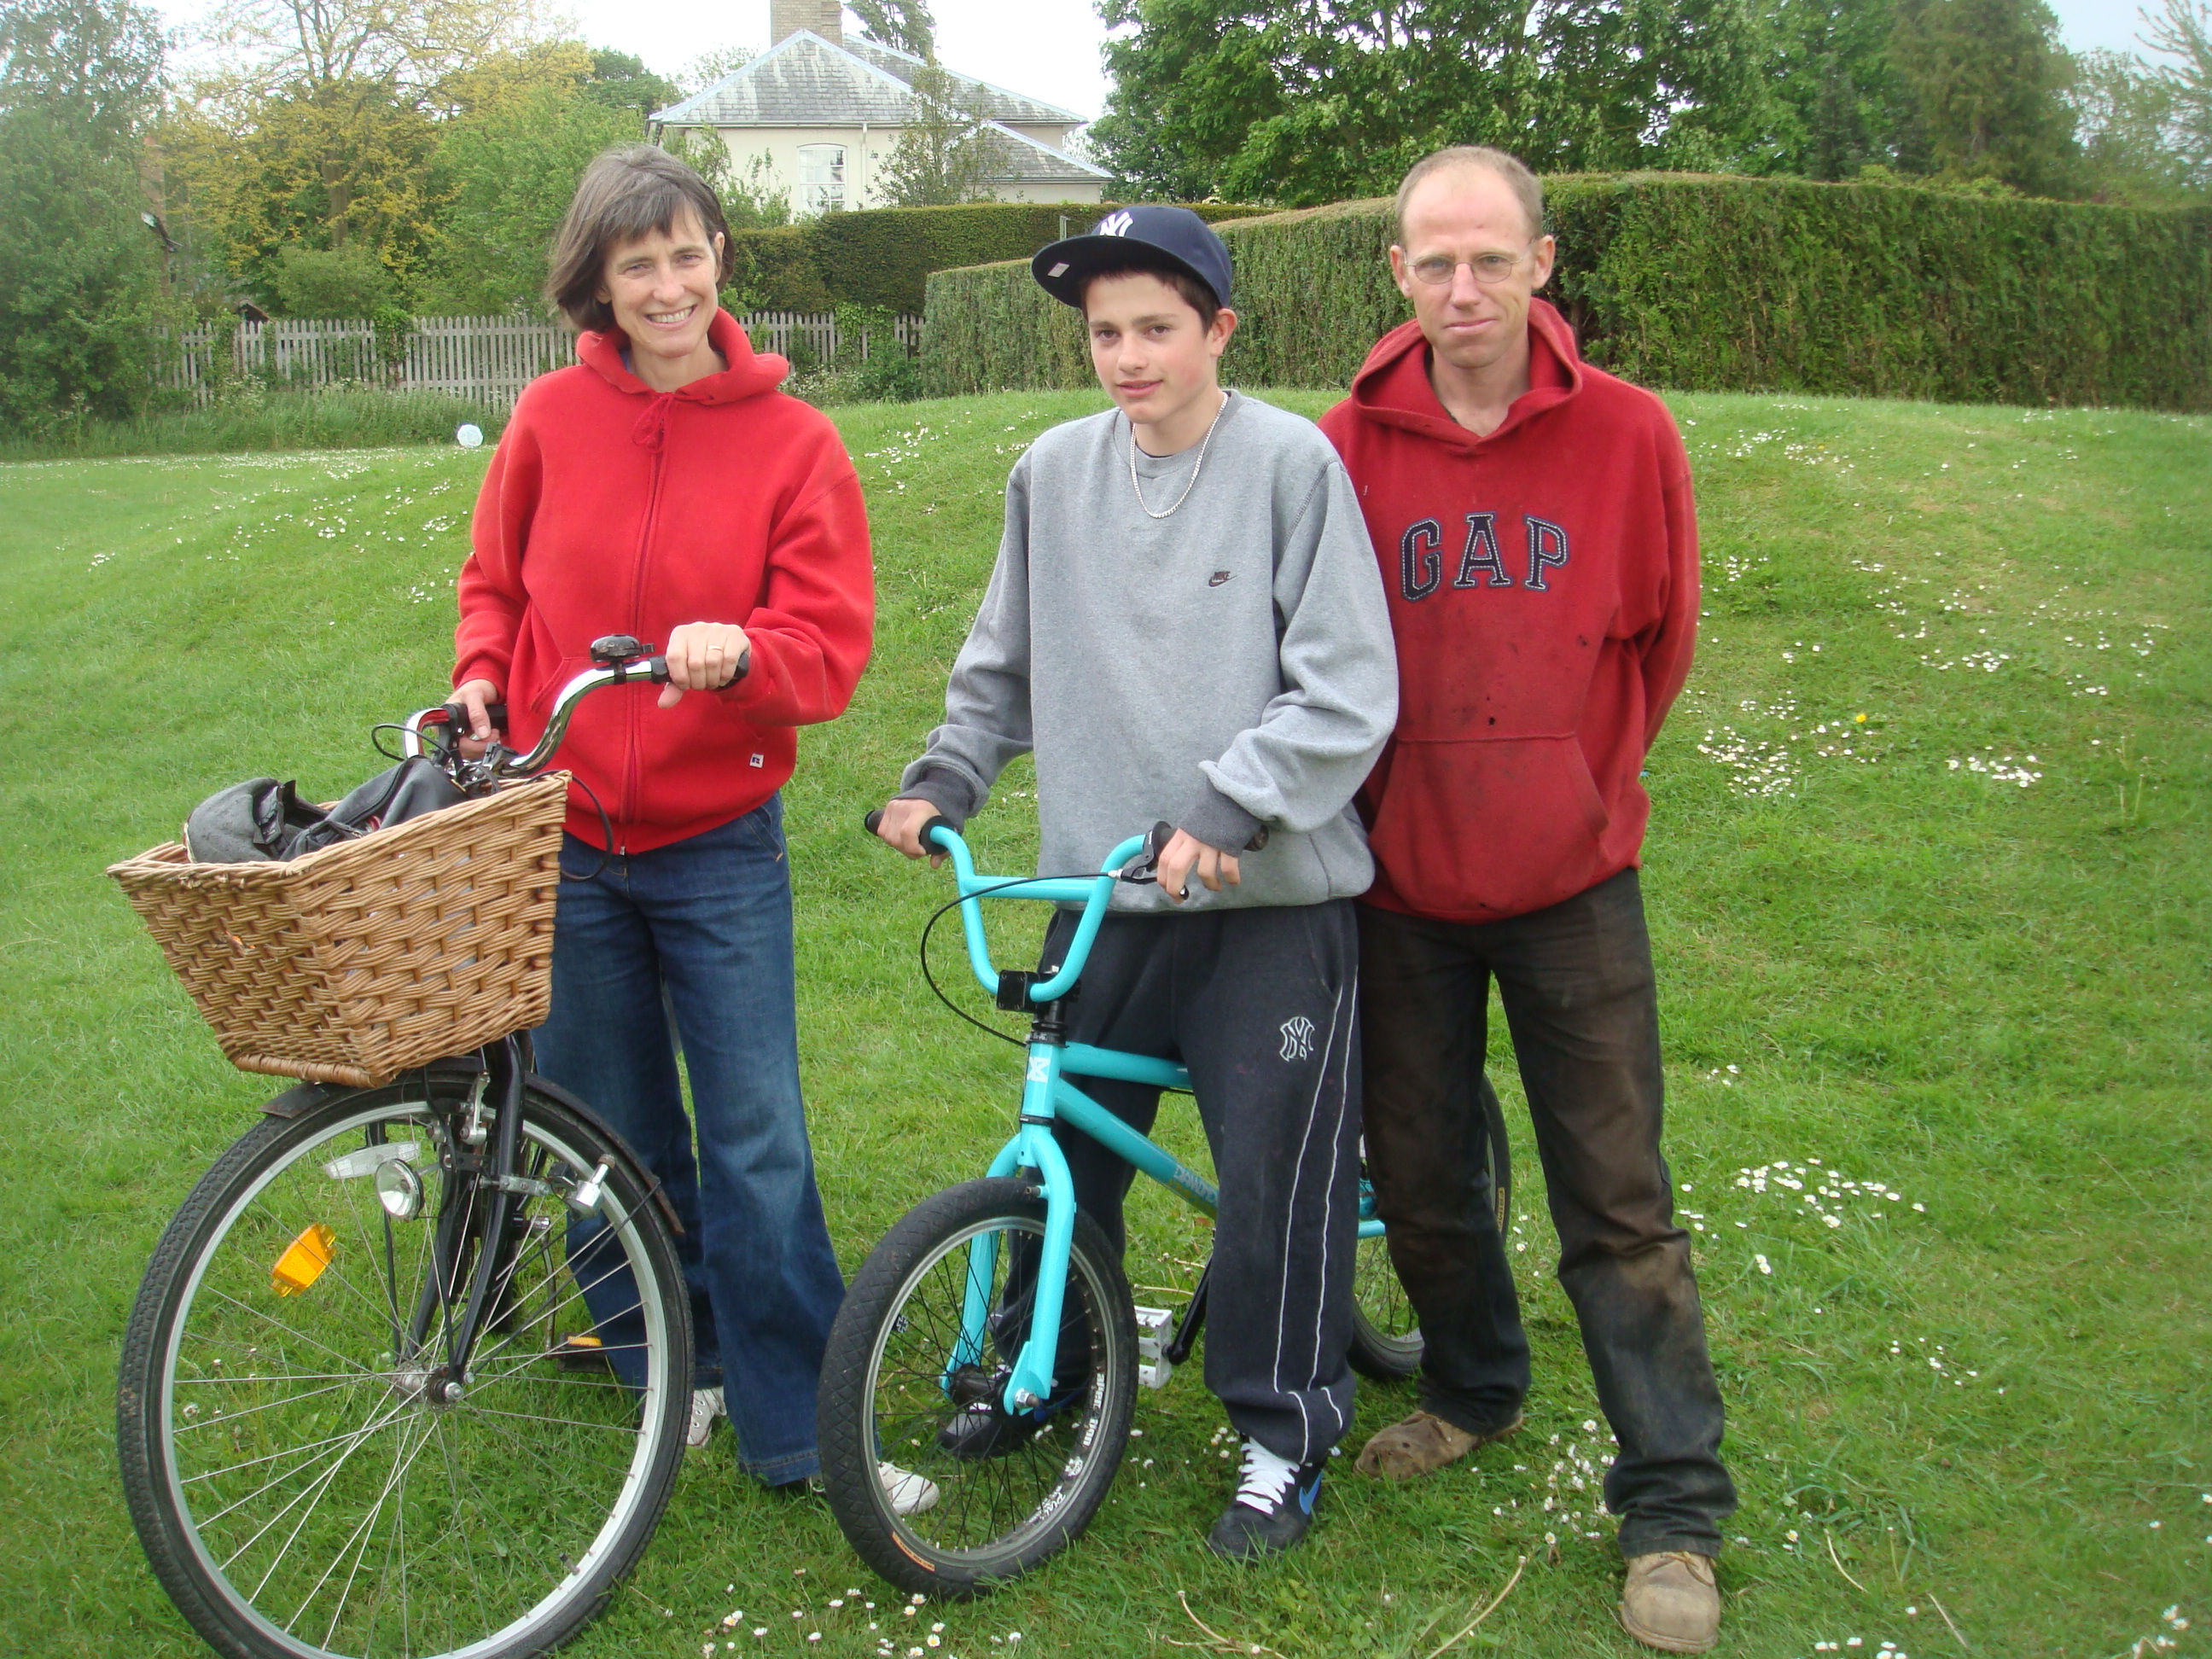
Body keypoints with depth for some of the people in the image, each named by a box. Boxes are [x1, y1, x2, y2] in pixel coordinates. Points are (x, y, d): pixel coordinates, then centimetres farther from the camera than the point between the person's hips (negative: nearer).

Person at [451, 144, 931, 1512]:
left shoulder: (793, 441, -6)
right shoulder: (553, 418, 0)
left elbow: (830, 644, -8)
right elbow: (498, 580, 14)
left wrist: (739, 653, -29)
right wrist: (482, 679, -5)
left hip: (719, 845, -2)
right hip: (560, 836, 2)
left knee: (757, 1143, -2)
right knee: (613, 1133, 14)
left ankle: (800, 1429, 10)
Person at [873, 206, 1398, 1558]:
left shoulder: (1291, 462, -9)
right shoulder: (1056, 471, 4)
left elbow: (1348, 695, -12)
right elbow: (1007, 661, 18)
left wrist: (1225, 809, -20)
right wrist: (943, 777, 6)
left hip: (1275, 892, -4)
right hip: (1104, 886, 4)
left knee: (1278, 1167, 0)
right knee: (1068, 1148, 13)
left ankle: (1288, 1435, 18)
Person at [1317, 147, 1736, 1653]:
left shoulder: (1626, 433, -6)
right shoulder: (1350, 445, -5)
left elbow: (1660, 635, 7)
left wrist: (1585, 782, 10)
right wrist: (1369, 793, 7)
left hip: (1572, 878, -1)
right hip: (1403, 878, 2)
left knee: (1618, 1201, 1)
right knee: (1421, 1172, 14)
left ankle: (1675, 1509, 12)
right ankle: (1474, 1390, 40)